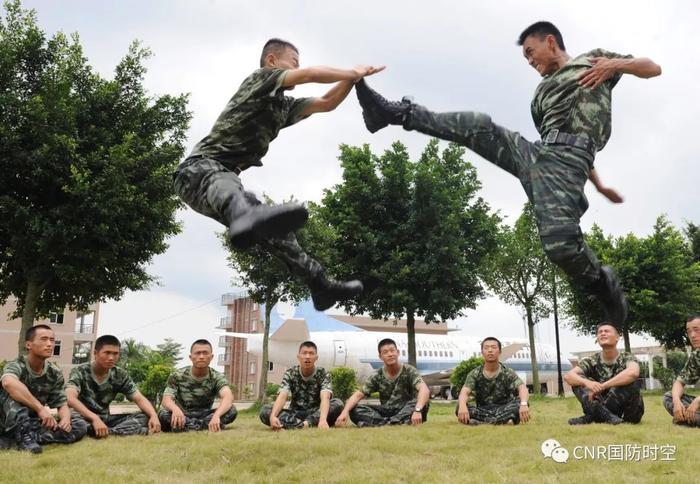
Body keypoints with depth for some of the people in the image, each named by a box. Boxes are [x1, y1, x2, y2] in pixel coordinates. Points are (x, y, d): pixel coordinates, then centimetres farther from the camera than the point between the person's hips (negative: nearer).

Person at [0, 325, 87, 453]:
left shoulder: (55, 373, -2)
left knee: (80, 425, -15)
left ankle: (30, 437, -28)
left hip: (35, 422, 5)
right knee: (13, 393, -31)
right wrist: (40, 408, -44)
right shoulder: (17, 365, -19)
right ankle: (24, 438, -30)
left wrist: (65, 418, -25)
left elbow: (62, 404, 0)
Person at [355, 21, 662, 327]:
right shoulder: (543, 93, 32)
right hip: (535, 153, 6)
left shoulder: (593, 59, 21)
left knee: (561, 242, -27)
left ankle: (604, 285, -1)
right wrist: (598, 184, 27)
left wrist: (617, 64, -1)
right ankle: (397, 112, -1)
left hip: (565, 158, -6)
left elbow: (654, 69, 21)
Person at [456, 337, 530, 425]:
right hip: (482, 411, 0)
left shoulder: (507, 373, -3)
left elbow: (522, 388, -20)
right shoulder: (475, 374, -1)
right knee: (460, 407, -27)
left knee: (520, 404, -29)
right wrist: (462, 406, -42)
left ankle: (480, 422, -34)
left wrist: (523, 404, -44)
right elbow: (464, 392, -17)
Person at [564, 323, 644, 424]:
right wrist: (587, 382, -35)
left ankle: (592, 416, -28)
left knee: (628, 382, -30)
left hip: (630, 411, -3)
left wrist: (602, 387, -33)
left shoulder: (627, 358, -7)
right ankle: (605, 415, -33)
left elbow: (632, 373, -33)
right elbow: (568, 375, -14)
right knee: (577, 381, -12)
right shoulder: (592, 361, 1)